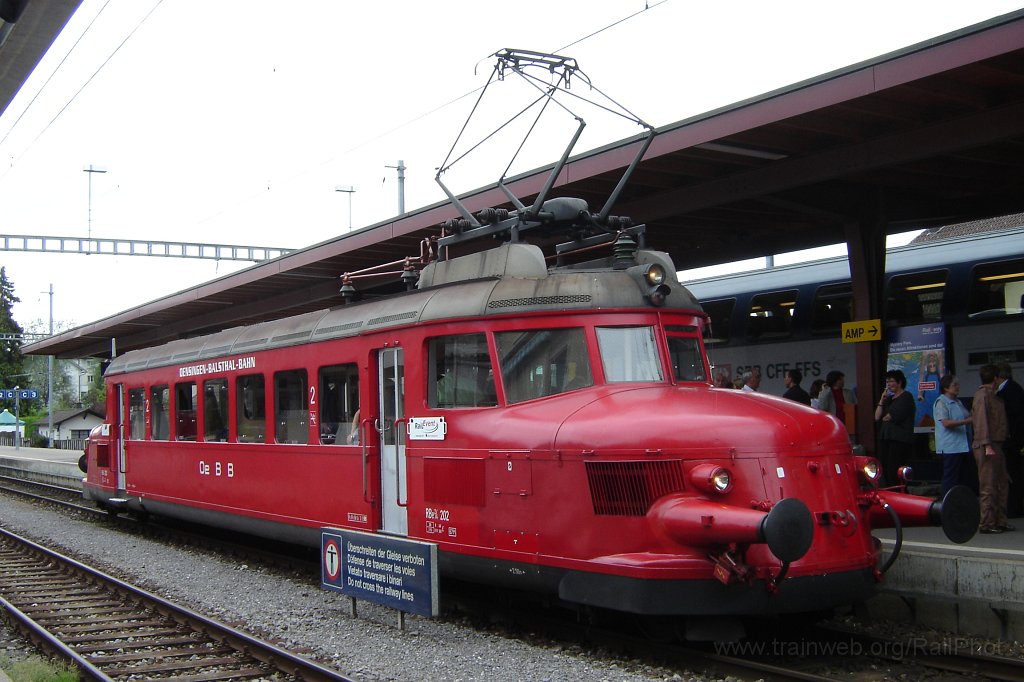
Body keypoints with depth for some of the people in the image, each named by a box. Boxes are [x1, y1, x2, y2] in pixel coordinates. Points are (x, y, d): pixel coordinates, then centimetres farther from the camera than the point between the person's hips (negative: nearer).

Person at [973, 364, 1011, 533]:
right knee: (988, 487, -7)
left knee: (1001, 485, 12)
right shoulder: (982, 395, -10)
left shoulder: (993, 396, 19)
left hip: (995, 445, 10)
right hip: (986, 447, -10)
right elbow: (982, 421, -18)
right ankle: (987, 524, -5)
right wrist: (987, 445, -24)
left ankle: (1000, 521, 18)